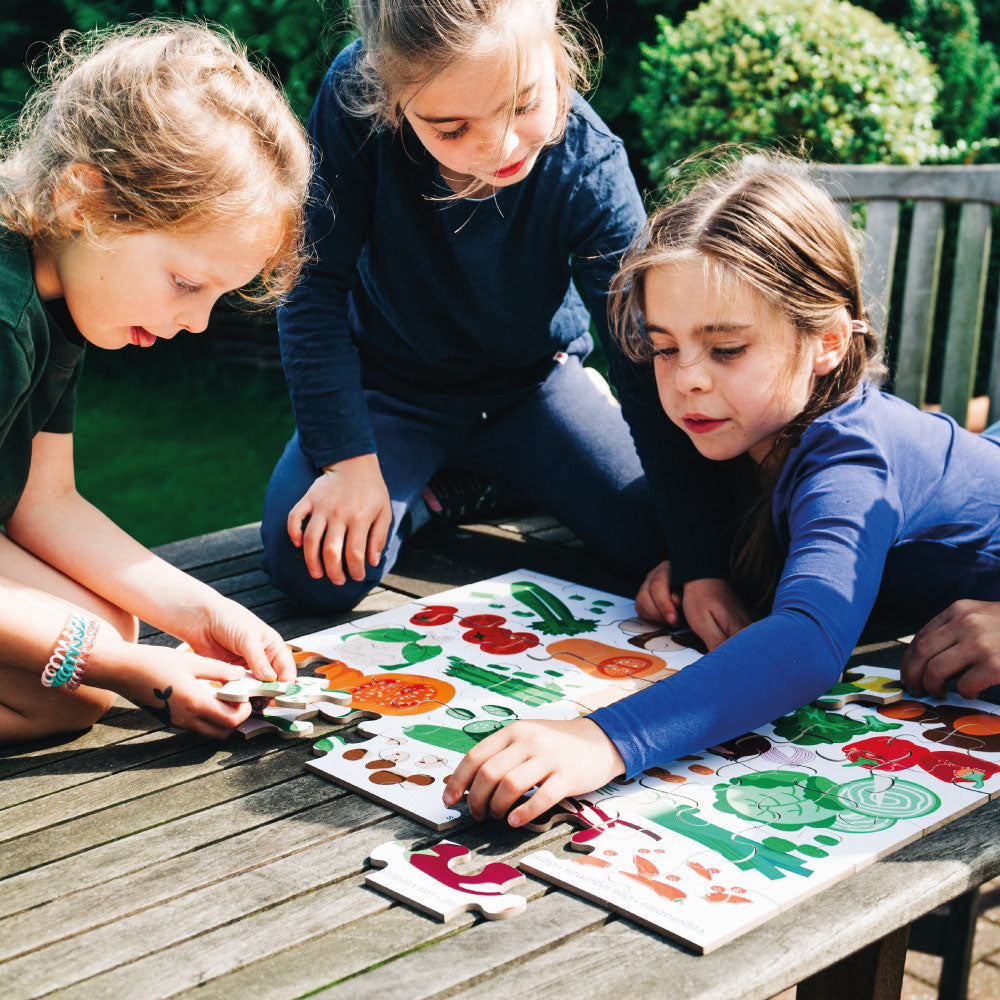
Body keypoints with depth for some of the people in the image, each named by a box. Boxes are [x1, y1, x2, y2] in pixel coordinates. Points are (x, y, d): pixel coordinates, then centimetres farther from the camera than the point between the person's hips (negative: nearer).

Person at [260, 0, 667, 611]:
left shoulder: (589, 169, -27)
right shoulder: (355, 96, -28)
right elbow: (315, 282, -18)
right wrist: (348, 458, -25)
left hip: (531, 383, 1)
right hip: (392, 384, -1)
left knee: (659, 537, -12)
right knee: (316, 567, -24)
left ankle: (500, 481, 17)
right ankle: (439, 491, 8)